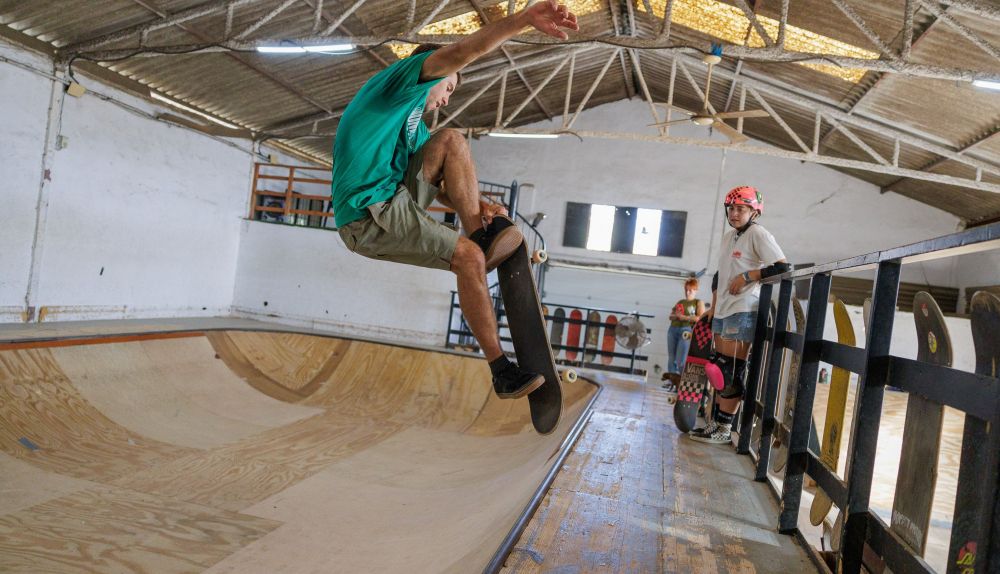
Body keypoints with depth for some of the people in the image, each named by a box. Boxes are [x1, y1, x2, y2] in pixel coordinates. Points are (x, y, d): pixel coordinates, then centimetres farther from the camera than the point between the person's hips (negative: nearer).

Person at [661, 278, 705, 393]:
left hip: (686, 330, -6)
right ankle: (671, 380, 12)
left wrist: (684, 317, -13)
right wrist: (675, 315, -2)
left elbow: (700, 318, -9)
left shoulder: (698, 302, 5)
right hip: (673, 329, 6)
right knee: (671, 357, 6)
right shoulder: (680, 302, 20)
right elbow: (671, 315, 21)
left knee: (681, 359, -11)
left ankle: (681, 383, -8)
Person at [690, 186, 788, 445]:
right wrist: (713, 307, 19)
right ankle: (715, 422, 17)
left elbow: (782, 267, -17)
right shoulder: (728, 237, 17)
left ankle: (724, 430, -1)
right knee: (719, 369, 10)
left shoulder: (758, 234, -7)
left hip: (742, 310, -9)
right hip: (723, 310, 9)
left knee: (732, 370, -7)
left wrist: (747, 276, -17)